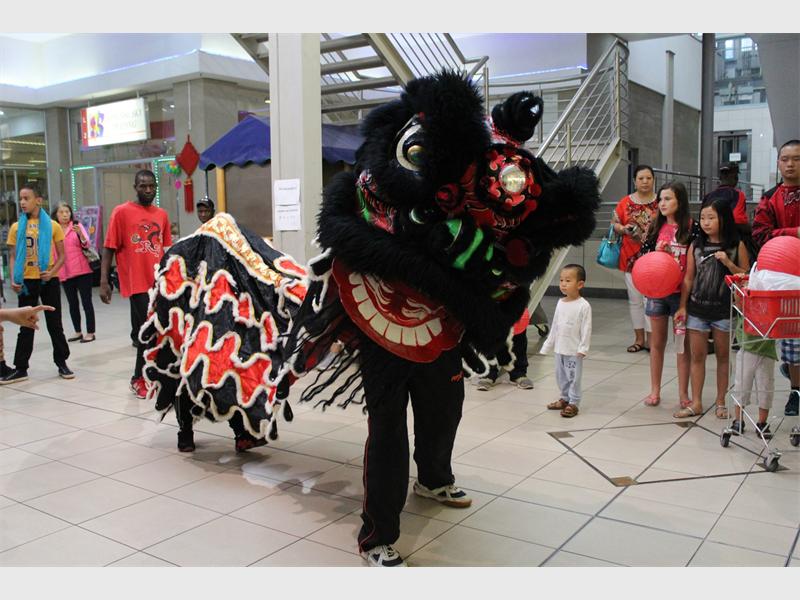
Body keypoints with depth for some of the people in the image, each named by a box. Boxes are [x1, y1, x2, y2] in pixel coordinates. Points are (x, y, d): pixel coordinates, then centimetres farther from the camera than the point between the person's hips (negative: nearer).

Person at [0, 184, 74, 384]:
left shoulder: (52, 226, -1)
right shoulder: (16, 227, 4)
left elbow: (62, 255, 1)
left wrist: (52, 272, -15)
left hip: (49, 281, -2)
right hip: (26, 281, 2)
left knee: (54, 324, 6)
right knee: (26, 326, 8)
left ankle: (61, 363, 18)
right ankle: (20, 368, 14)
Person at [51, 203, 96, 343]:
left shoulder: (77, 226, 0)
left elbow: (86, 244, -10)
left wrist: (80, 233, -28)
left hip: (82, 271, -3)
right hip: (65, 273, 3)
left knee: (86, 302, -2)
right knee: (72, 304, 10)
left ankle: (90, 333, 2)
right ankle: (78, 332, 20)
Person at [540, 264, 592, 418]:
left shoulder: (583, 306, -14)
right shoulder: (560, 303, 6)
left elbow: (586, 329, -13)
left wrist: (583, 348, -16)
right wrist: (549, 344, 15)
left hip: (574, 350, -7)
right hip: (560, 348, 7)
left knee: (573, 377, 0)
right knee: (561, 376, 15)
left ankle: (573, 403, 10)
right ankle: (565, 398, 29)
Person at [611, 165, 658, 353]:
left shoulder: (660, 202, 0)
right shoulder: (625, 202, 4)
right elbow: (614, 224, 10)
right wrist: (623, 229, -9)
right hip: (631, 257, 2)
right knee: (635, 299, 9)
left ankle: (650, 339, 9)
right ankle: (639, 338, 20)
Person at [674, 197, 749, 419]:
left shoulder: (736, 246, -3)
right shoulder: (696, 245, 2)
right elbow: (688, 278, 5)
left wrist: (728, 263, -17)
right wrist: (682, 306, 2)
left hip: (724, 310, -2)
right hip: (697, 308, 2)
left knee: (722, 356, 11)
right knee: (697, 356, 7)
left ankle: (720, 403, 23)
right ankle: (696, 403, 16)